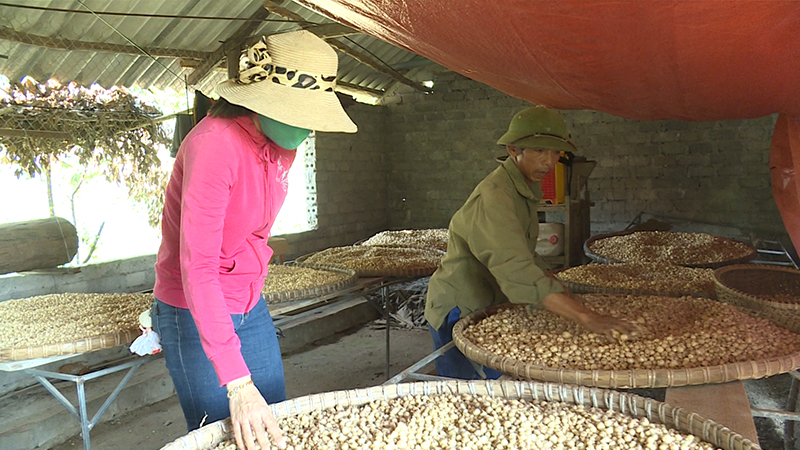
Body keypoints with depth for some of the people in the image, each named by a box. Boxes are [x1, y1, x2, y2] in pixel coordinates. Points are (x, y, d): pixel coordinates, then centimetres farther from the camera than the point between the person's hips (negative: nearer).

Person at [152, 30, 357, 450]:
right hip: (197, 317, -7)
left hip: (252, 308, 7)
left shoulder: (280, 147, -1)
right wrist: (237, 381, -35)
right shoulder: (214, 144, -26)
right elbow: (197, 268, -32)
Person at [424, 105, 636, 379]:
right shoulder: (493, 198, -28)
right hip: (460, 313, -9)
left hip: (490, 308, 9)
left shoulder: (528, 190, 6)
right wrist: (585, 317, -43)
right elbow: (517, 270, -40)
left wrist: (560, 290, 8)